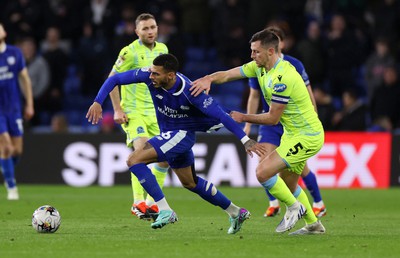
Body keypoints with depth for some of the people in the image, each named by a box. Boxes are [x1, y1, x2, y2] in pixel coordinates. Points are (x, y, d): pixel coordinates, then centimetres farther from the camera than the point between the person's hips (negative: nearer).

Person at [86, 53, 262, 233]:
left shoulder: (189, 91, -31)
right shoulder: (148, 75, -18)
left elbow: (220, 115, -29)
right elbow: (115, 79, -8)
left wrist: (245, 140, -31)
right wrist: (98, 102, -21)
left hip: (181, 134, -7)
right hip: (168, 134, 7)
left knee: (134, 160, -21)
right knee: (190, 183, 22)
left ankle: (165, 210, -19)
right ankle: (235, 213, 36)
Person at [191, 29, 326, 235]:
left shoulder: (282, 78, -26)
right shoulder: (260, 67, 2)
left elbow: (272, 118, -21)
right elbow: (228, 74, 2)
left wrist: (243, 118, -11)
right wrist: (208, 79, -18)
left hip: (306, 136, -10)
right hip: (293, 133, 10)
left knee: (263, 172, -19)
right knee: (288, 184, 20)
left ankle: (294, 207, 0)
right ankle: (313, 224, 33)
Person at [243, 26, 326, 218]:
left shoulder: (294, 65, -10)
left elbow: (307, 94, -3)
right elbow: (254, 96, 8)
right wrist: (248, 124, 6)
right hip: (270, 122, 3)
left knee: (300, 167, -2)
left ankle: (318, 204, 17)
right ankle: (273, 204, 4)